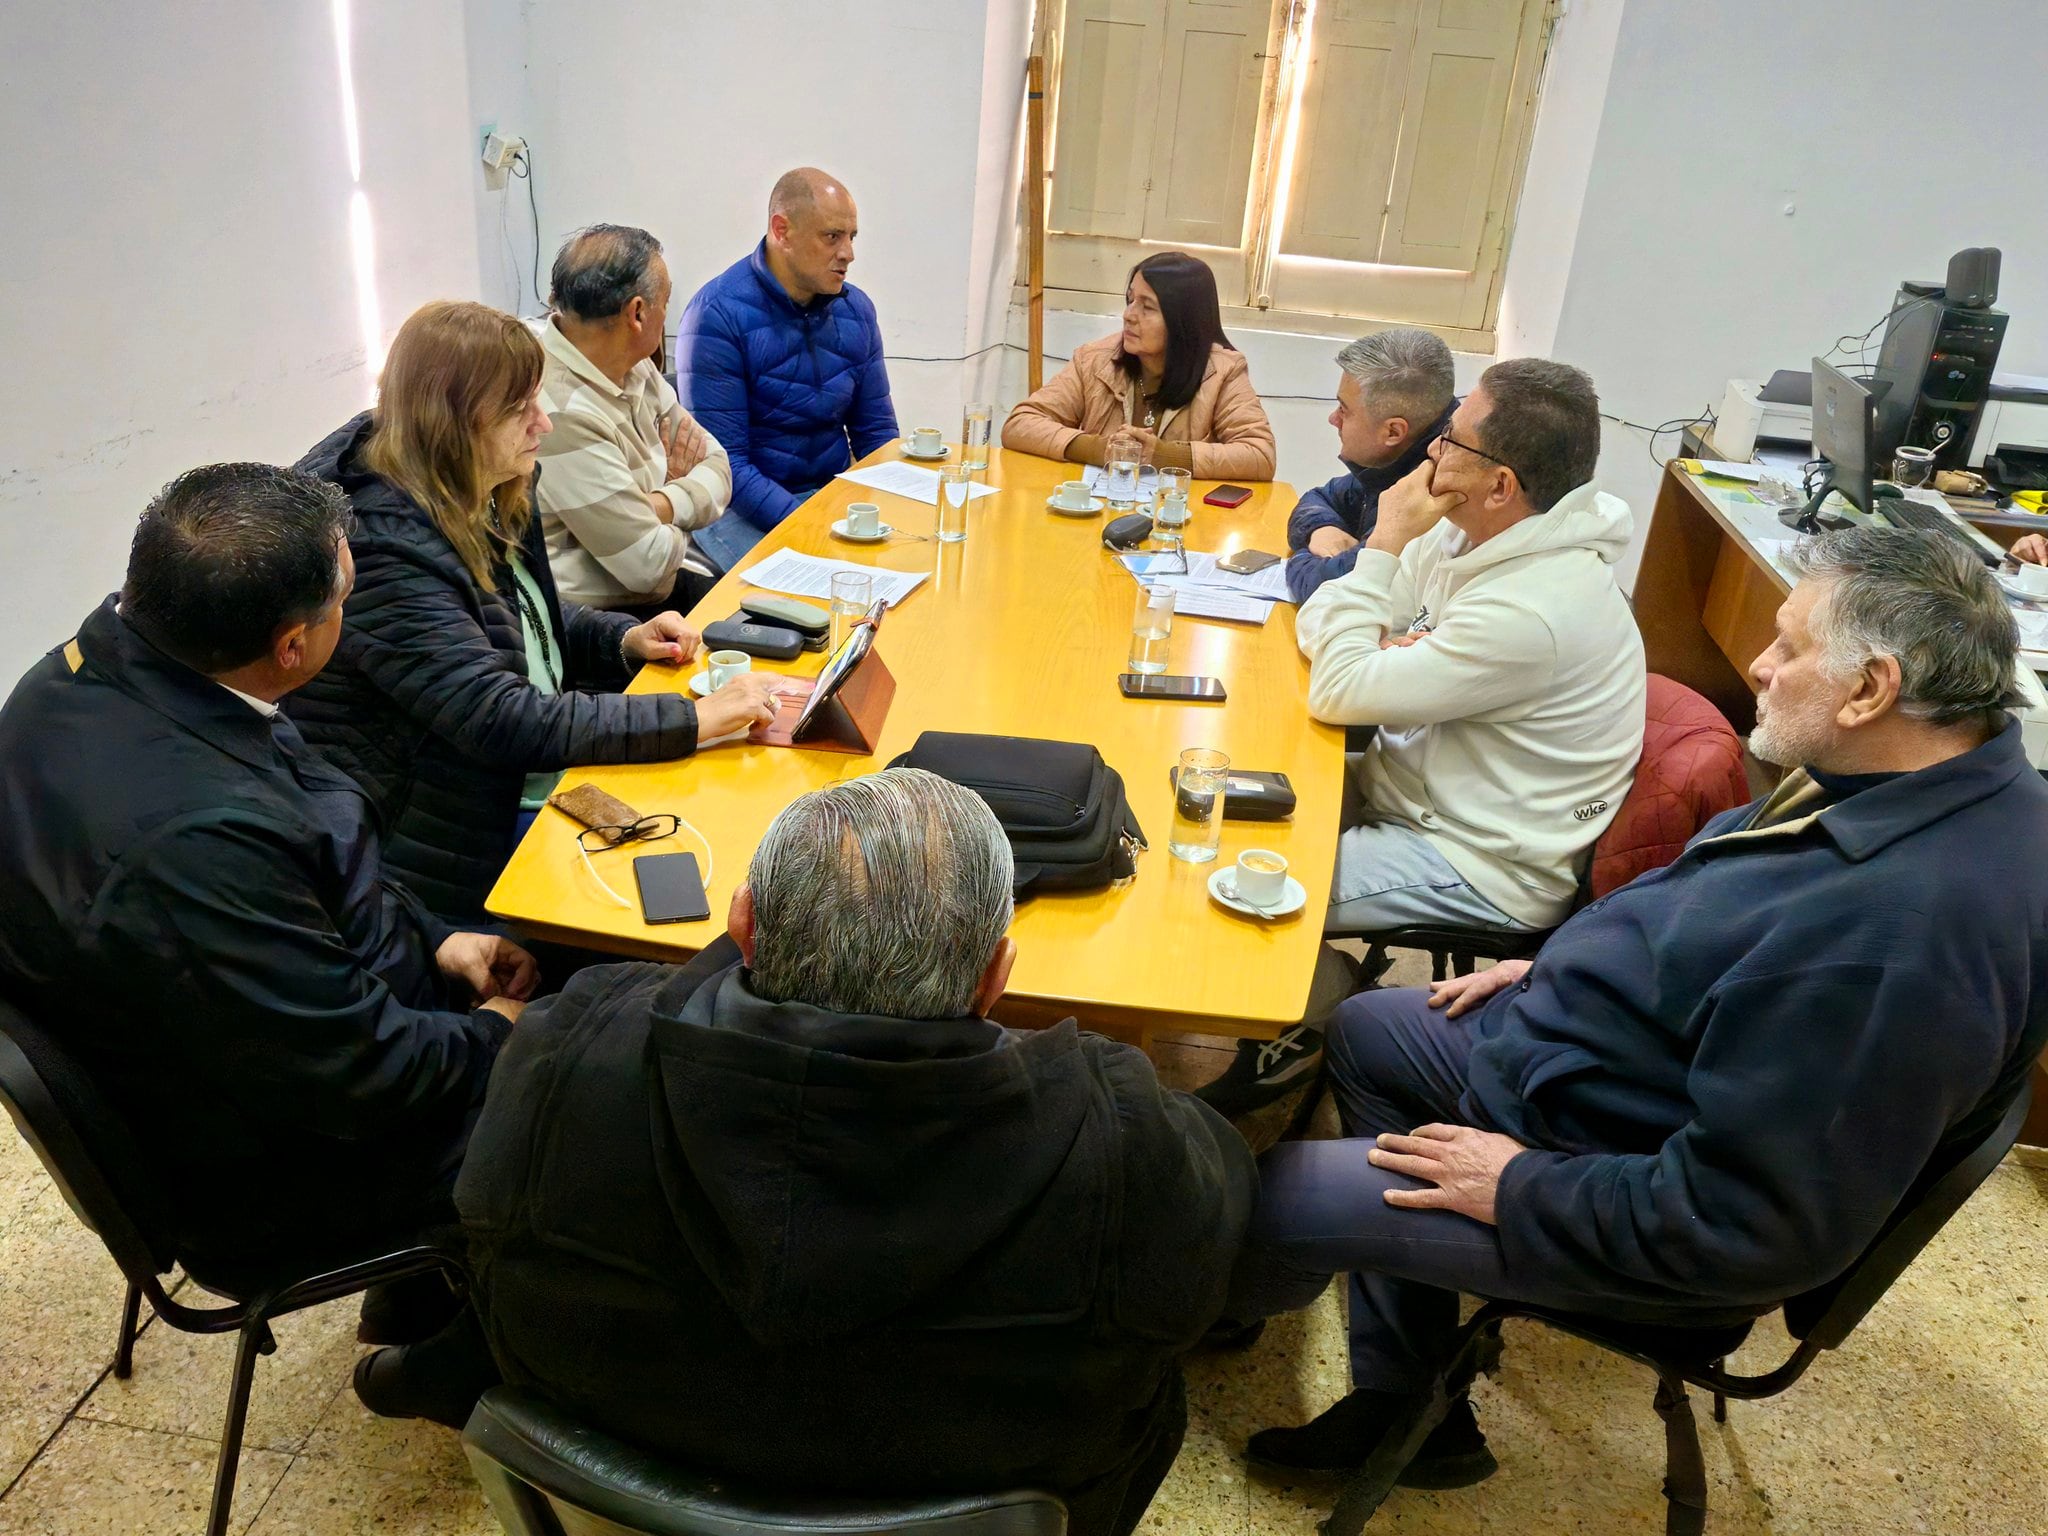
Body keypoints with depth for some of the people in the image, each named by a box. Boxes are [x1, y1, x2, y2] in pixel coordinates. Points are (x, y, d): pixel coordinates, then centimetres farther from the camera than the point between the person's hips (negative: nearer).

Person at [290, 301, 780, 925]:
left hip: (543, 774, 9)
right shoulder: (380, 550, -27)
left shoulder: (482, 497, 3)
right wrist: (696, 717, -31)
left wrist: (624, 639, 1)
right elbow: (505, 723, -31)